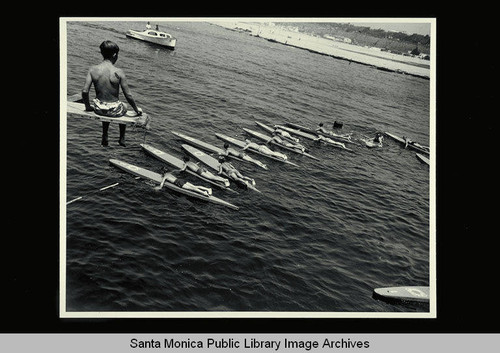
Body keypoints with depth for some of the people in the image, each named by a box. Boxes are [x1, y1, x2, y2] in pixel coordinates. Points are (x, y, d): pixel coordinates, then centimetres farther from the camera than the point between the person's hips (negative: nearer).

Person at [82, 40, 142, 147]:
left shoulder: (93, 69, -10)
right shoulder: (118, 72, -18)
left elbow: (84, 91, -9)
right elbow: (128, 95, -14)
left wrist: (88, 106, 9)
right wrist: (136, 109, 2)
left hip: (98, 109, 3)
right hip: (114, 110, -3)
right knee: (124, 106, 35)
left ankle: (104, 138, 49)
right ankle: (122, 139, 45)